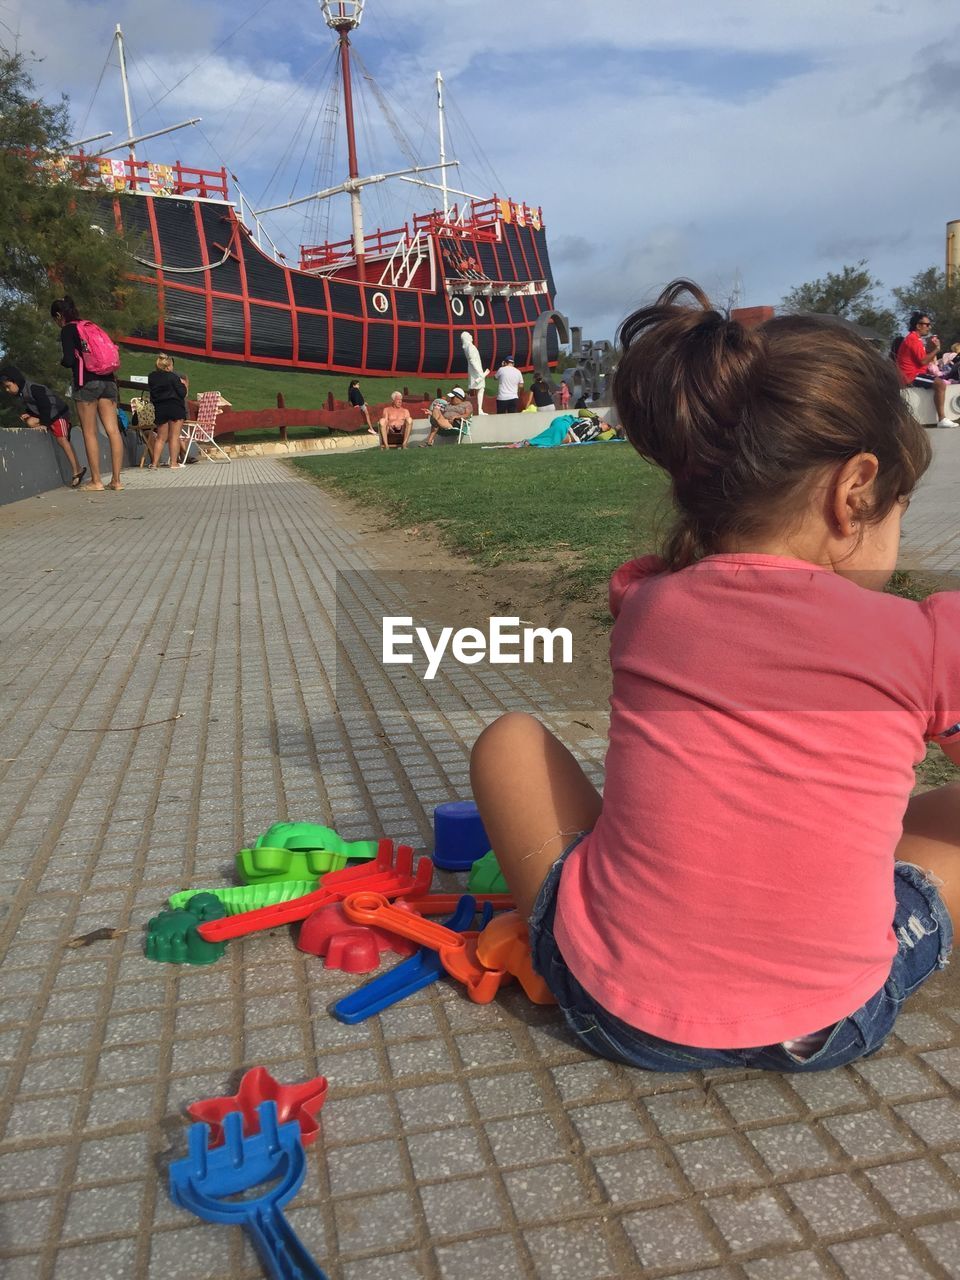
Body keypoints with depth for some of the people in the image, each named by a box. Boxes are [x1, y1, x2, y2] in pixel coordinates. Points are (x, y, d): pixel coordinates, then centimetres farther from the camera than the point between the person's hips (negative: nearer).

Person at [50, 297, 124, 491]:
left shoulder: (67, 330, 0)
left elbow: (69, 360, -7)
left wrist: (61, 361, 13)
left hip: (87, 381, -6)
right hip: (108, 380, 6)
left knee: (89, 432, -1)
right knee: (113, 430, -2)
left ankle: (96, 481, -3)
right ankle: (116, 480, -3)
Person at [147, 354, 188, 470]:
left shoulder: (151, 378, 4)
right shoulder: (173, 377, -11)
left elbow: (152, 394, 12)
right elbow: (182, 393, -10)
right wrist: (183, 385, 7)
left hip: (159, 409, 5)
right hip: (175, 408, -5)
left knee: (161, 437, 11)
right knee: (174, 436, -1)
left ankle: (154, 463, 5)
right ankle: (174, 463, -5)